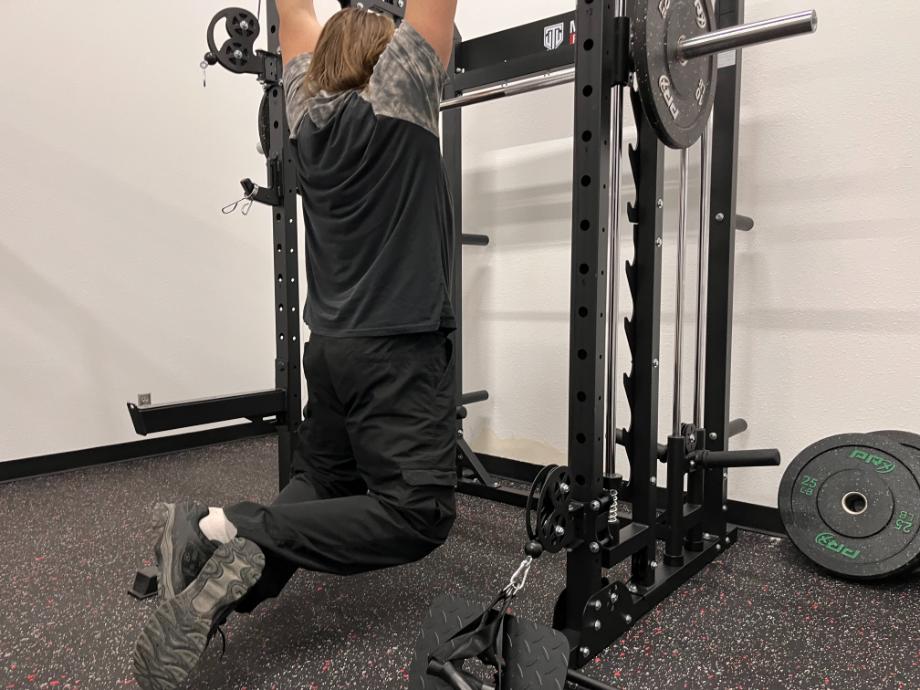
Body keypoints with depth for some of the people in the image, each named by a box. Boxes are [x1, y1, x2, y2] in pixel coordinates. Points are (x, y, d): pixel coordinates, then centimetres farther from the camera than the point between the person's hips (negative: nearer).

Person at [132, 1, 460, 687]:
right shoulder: (395, 95, -3)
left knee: (324, 488, 15)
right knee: (418, 512, -8)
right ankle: (237, 532, -19)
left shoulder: (308, 106, 13)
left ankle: (212, 529, -8)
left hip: (333, 344, 8)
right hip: (398, 346, -7)